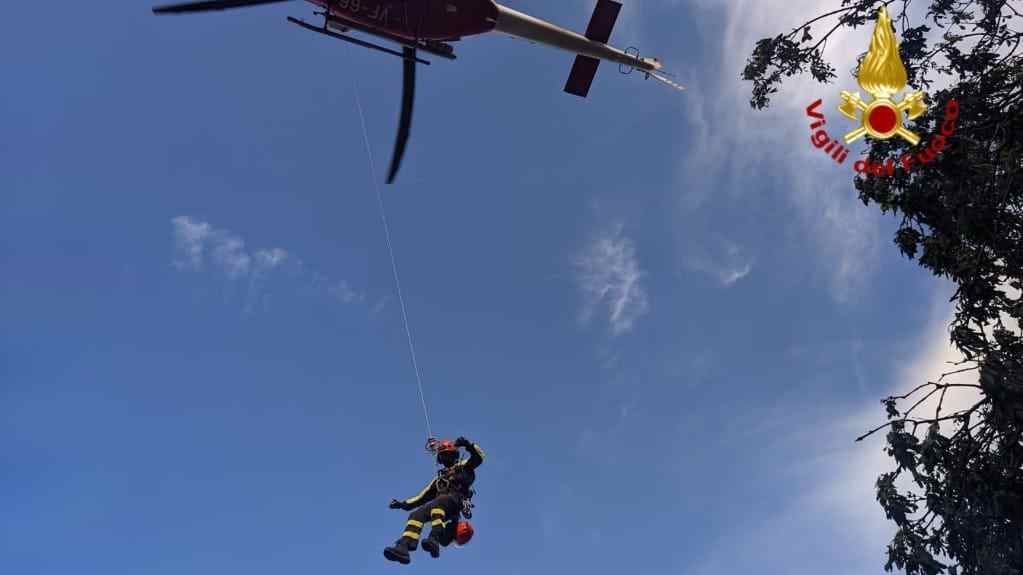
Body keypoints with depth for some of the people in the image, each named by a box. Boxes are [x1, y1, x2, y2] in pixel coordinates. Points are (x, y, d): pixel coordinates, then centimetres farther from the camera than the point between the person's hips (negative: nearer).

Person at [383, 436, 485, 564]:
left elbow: (478, 457, 4)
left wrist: (467, 444, -14)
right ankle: (403, 548, -37)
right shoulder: (440, 478, 38)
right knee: (416, 515, -20)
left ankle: (434, 539, -58)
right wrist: (403, 504, 25)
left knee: (436, 504, -39)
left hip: (456, 500, -6)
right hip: (439, 504, 6)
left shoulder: (463, 466, 23)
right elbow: (423, 496, 35)